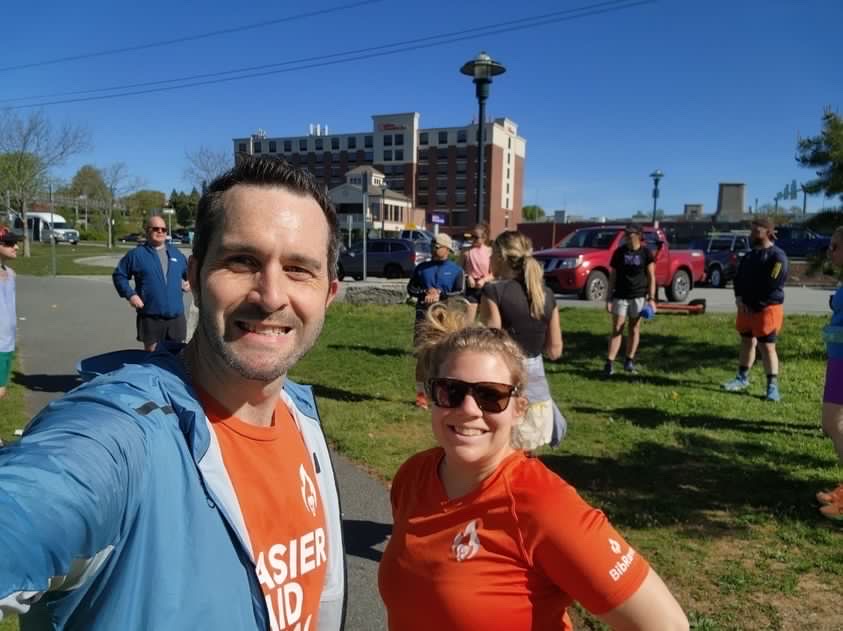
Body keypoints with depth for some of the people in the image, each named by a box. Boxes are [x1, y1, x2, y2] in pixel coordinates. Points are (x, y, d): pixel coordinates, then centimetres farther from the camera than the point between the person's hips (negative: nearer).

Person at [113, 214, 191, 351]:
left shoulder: (175, 252, 11)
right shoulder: (136, 254, -1)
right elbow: (119, 275, 3)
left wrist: (190, 282, 3)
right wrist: (130, 294, -9)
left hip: (176, 315, 4)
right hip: (150, 316, -4)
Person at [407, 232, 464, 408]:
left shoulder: (456, 270, 4)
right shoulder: (422, 268, 11)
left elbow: (460, 294, -5)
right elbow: (410, 288, 9)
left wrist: (440, 295, -16)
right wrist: (426, 293, -8)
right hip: (424, 315, 2)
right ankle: (421, 393, 10)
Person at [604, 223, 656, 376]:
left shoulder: (646, 253, -1)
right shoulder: (619, 252, 1)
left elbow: (651, 277, 1)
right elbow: (613, 276, 3)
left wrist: (651, 298, -6)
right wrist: (608, 298, -1)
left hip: (639, 296, 0)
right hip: (620, 296, 0)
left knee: (634, 329, 8)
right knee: (617, 329, -4)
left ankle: (629, 361, 19)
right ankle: (609, 363, -6)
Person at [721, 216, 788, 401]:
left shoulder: (777, 256, -12)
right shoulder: (750, 255, 14)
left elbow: (771, 285, -18)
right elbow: (738, 277, 12)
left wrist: (752, 303, -13)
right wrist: (739, 299, -5)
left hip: (767, 308, -8)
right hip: (747, 307, 8)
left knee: (766, 346, -8)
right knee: (746, 341, 15)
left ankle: (773, 386, -4)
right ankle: (742, 378, 26)